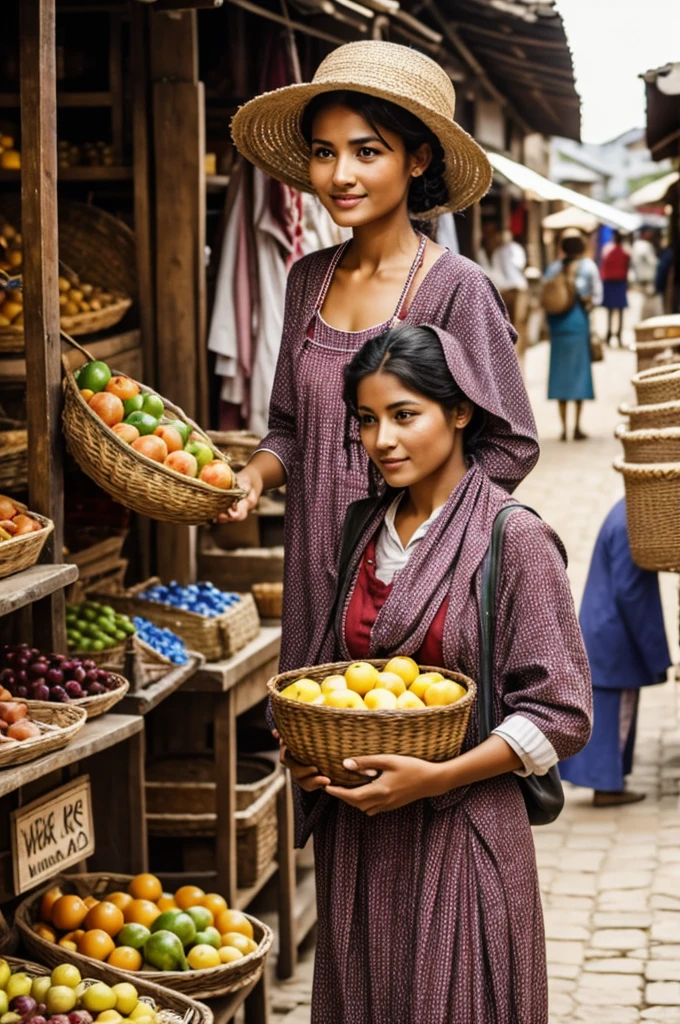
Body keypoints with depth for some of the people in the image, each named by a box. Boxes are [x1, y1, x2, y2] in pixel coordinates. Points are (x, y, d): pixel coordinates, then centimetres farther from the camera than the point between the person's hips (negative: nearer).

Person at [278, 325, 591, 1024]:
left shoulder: (513, 538, -9)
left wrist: (435, 777, -20)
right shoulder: (362, 530, 8)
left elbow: (560, 712, -11)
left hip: (463, 832, -5)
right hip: (357, 830, 5)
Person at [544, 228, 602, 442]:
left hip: (556, 322, 3)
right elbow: (596, 295, -4)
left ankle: (564, 428, 7)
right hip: (578, 320, -3)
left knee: (561, 371, 8)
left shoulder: (554, 267, 5)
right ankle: (577, 427, 0)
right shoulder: (588, 266, -3)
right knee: (579, 370, 4)